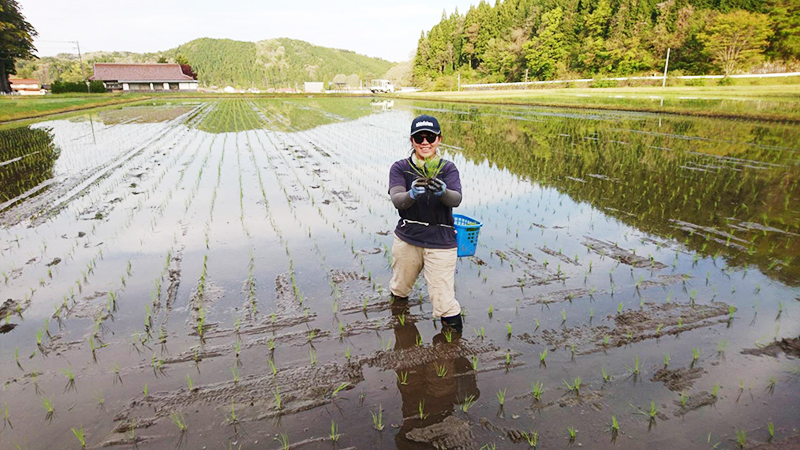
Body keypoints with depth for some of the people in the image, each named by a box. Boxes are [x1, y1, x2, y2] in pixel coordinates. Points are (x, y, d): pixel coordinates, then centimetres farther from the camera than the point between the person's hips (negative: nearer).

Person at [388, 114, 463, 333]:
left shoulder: (448, 168, -3)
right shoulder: (400, 168, -3)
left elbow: (456, 199, -21)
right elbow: (397, 200, -19)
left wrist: (442, 191, -43)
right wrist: (412, 193, -42)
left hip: (441, 242, -2)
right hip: (406, 239, 2)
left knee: (444, 304, -7)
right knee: (399, 290, 22)